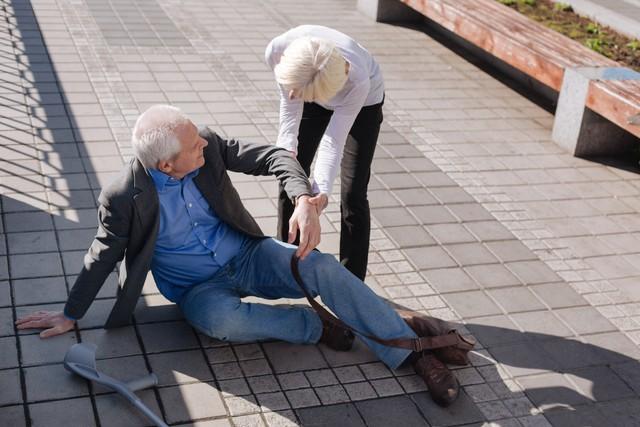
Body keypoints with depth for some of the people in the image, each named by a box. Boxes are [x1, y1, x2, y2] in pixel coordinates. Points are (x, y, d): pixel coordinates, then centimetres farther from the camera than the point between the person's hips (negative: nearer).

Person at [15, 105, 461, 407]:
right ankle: (314, 326, -13)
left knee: (322, 267, -24)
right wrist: (70, 315, 2)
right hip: (199, 287, -2)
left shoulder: (208, 148, -12)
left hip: (247, 256, 2)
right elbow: (103, 257, -5)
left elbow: (273, 156, -13)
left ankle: (415, 352, -18)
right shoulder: (124, 198, -19)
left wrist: (304, 200, -32)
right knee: (222, 319, -38)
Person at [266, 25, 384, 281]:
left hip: (363, 101, -3)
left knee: (352, 193, -7)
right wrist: (287, 146, -33)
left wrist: (322, 191, -48)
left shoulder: (357, 81, -44)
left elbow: (333, 141, -36)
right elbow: (290, 106, -19)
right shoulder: (277, 50, -36)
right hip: (315, 98, 4)